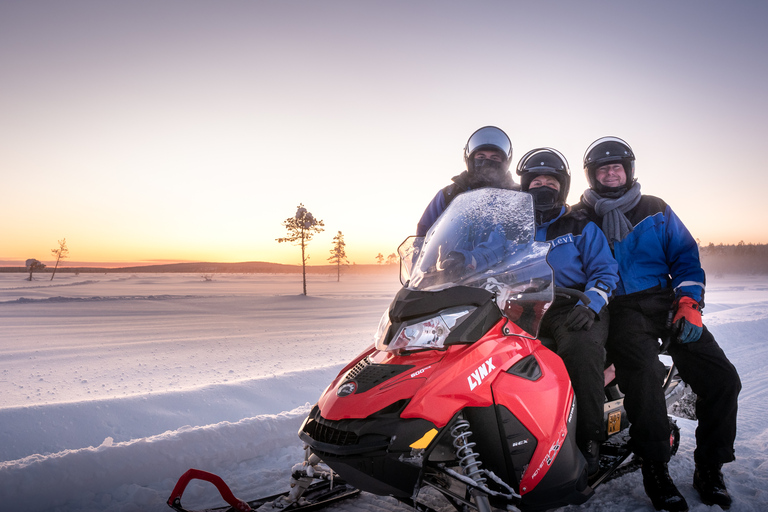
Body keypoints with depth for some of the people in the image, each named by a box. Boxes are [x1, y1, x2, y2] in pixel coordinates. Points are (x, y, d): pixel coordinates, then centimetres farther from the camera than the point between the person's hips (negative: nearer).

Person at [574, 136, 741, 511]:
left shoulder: (656, 210, 16)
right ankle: (655, 473, -16)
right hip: (620, 309, -3)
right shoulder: (580, 219, 9)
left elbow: (685, 256, 13)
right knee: (643, 376, -31)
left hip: (666, 301, 4)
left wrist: (689, 304, -1)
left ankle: (709, 470, 6)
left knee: (722, 379, -11)